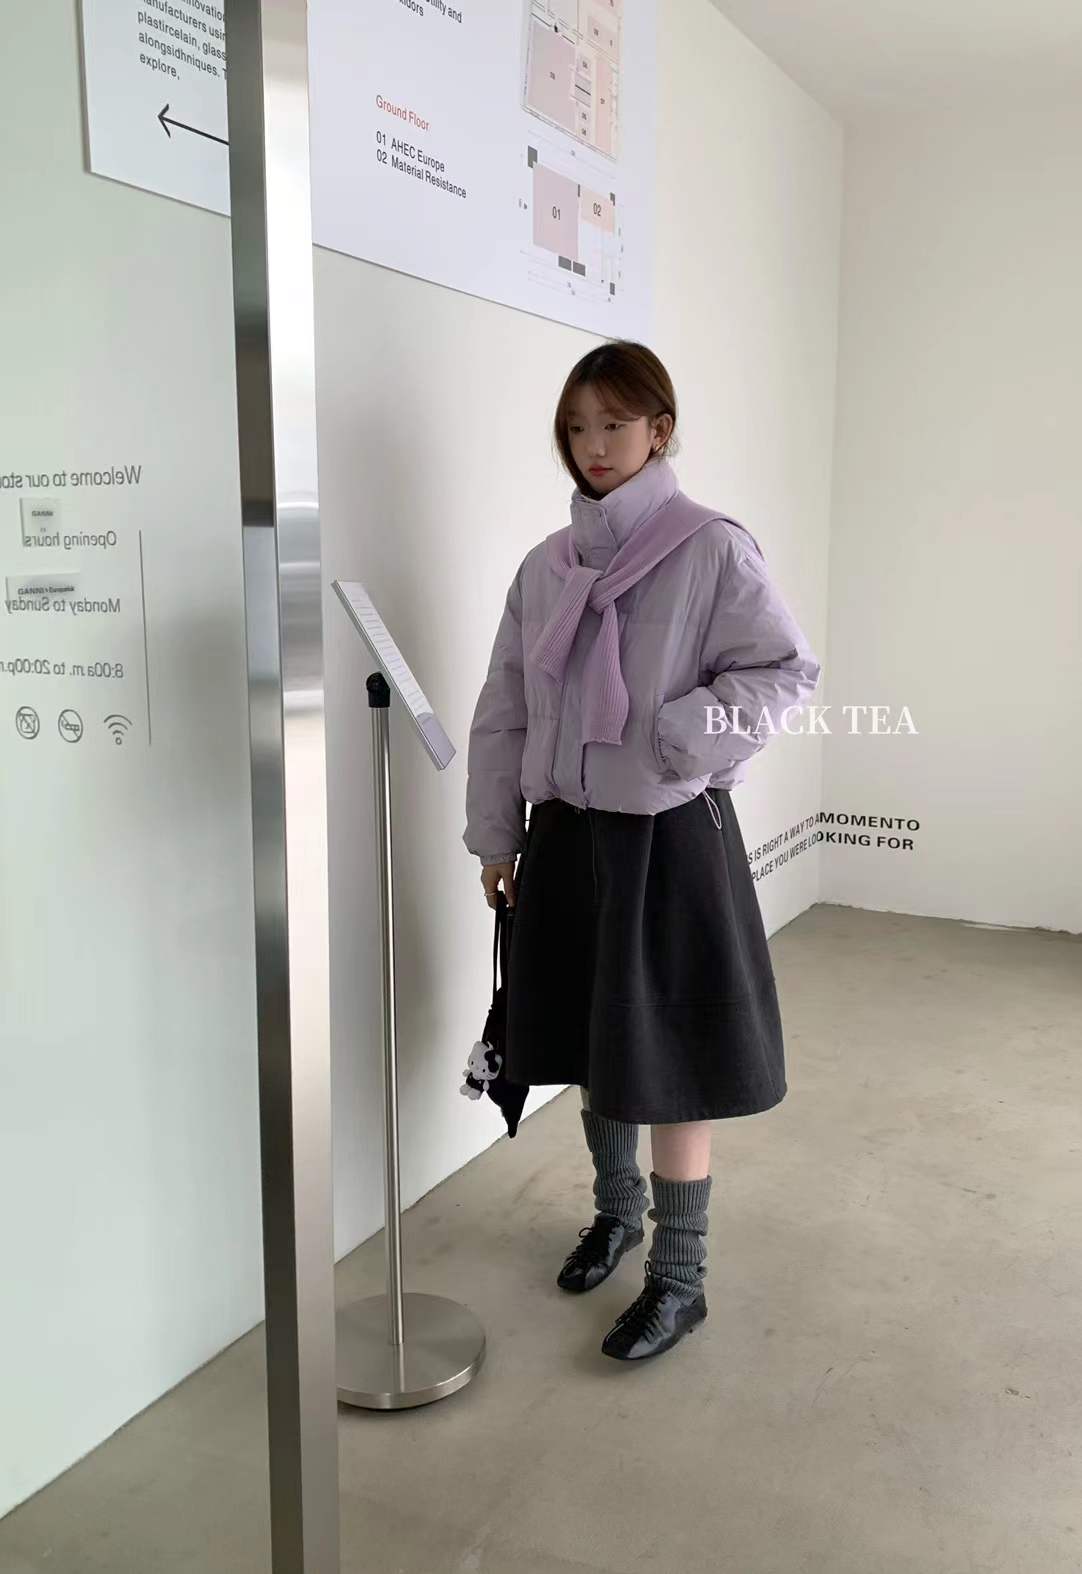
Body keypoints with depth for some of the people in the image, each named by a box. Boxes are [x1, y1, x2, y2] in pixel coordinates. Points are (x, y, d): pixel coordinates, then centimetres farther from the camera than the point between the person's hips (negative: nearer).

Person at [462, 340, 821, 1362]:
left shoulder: (711, 548, -8)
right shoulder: (546, 564, 6)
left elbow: (788, 671, -11)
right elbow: (503, 710, 8)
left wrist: (676, 742, -22)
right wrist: (495, 836, 6)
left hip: (669, 837, -5)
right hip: (568, 835, 5)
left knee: (669, 1065, 2)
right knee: (593, 1048, 17)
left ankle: (678, 1278, 19)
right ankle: (616, 1210, 41)